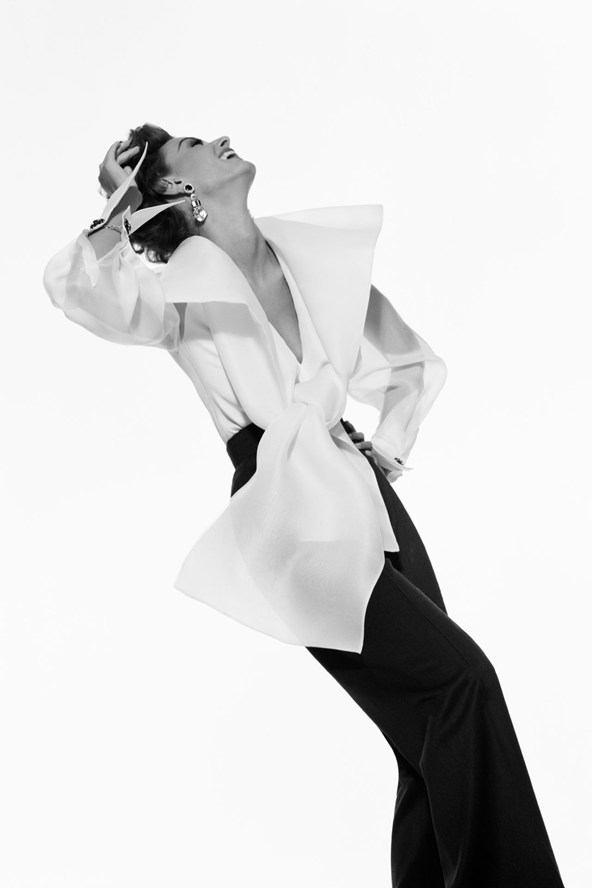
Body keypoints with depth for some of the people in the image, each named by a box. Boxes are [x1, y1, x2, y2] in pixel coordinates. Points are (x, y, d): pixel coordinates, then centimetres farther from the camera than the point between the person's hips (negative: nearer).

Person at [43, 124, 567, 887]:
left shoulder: (311, 254, 11)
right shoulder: (187, 284, -3)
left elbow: (416, 363, 23)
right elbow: (72, 287, -25)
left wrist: (387, 448, 10)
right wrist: (124, 206, -9)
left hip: (364, 496, 6)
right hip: (292, 520, -6)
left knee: (439, 748, 3)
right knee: (459, 676, -17)